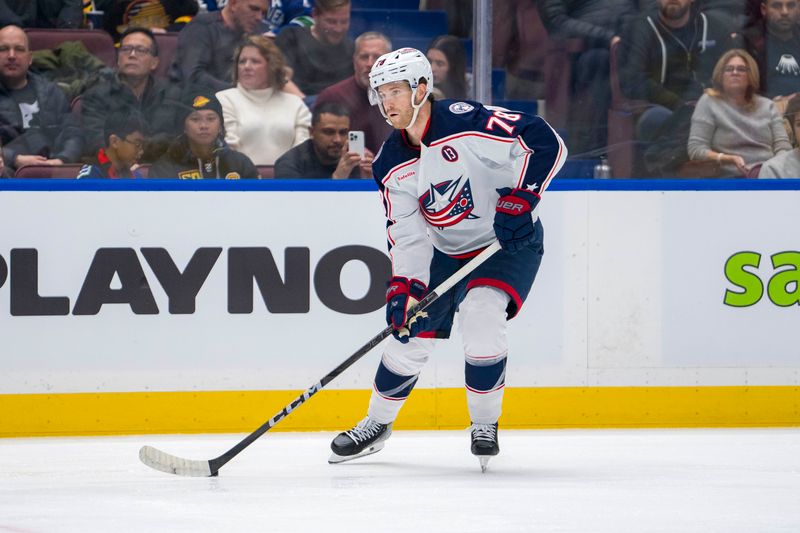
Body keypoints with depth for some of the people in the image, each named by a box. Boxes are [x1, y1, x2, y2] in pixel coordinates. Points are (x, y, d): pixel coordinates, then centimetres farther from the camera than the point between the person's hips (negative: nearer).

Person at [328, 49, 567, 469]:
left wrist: (520, 199, -33)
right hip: (447, 252, 6)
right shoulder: (392, 166, -5)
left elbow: (546, 142, -29)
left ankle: (485, 426, -8)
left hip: (509, 243, -6)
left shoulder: (465, 123, -25)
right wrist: (404, 287, -20)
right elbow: (407, 234, -5)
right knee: (410, 334, 3)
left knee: (480, 317, -27)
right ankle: (376, 425, 27)